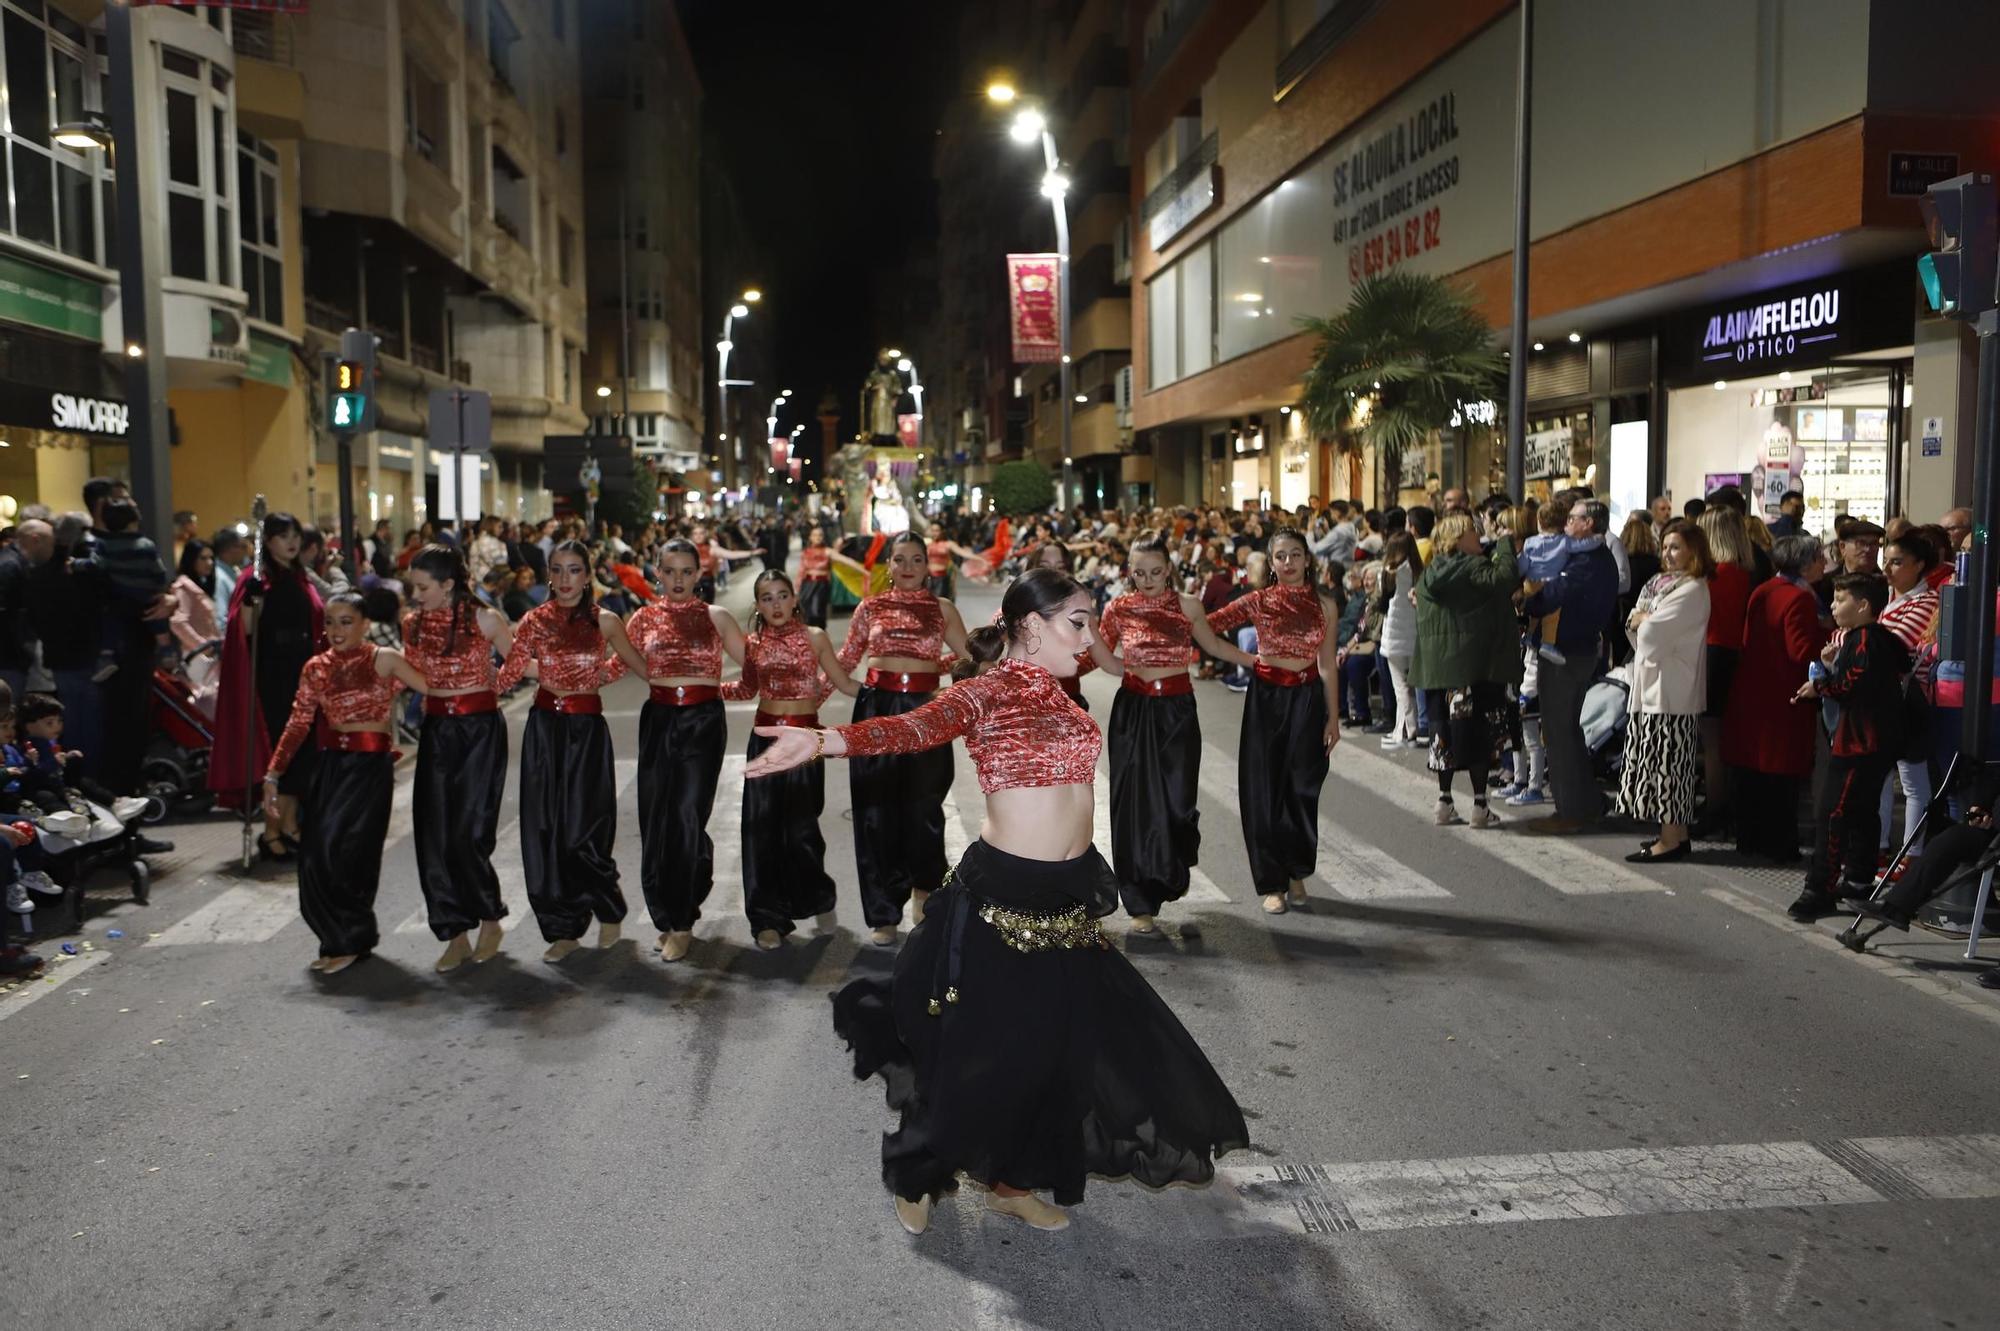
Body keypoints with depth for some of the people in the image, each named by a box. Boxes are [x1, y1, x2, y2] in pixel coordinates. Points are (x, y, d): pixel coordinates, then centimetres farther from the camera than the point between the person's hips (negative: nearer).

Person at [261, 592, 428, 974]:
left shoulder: (384, 660, -4)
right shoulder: (316, 667, 7)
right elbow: (298, 724, 4)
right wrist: (273, 775, 0)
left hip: (371, 767, -5)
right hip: (330, 766, 5)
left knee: (346, 851, -8)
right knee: (316, 853, 3)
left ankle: (350, 940, 12)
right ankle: (343, 938, 22)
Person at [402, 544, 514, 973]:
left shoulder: (484, 620, -8)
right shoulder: (412, 623, 4)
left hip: (480, 731, -5)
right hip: (436, 731, 5)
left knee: (468, 833, -8)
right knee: (432, 835, 1)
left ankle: (490, 920, 15)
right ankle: (455, 935, 11)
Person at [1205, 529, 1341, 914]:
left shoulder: (1324, 606, 2)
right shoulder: (1258, 602, -3)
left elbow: (1327, 666, 5)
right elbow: (1207, 627, -6)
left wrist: (1333, 718, 5)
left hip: (1307, 699, 1)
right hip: (1266, 698, -1)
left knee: (1301, 789, 7)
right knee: (1265, 789, 2)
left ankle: (1297, 872, 27)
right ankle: (1271, 882, 14)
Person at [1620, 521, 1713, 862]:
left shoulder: (1692, 591, -13)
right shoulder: (1659, 583, 16)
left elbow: (1652, 634, -19)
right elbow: (1636, 630, 15)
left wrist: (1642, 620, 0)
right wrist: (1642, 622, -6)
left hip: (1672, 689, -9)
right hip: (1652, 683, 9)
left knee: (1665, 761, -6)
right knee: (1666, 763, 12)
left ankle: (1671, 838, -2)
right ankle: (1676, 833, 19)